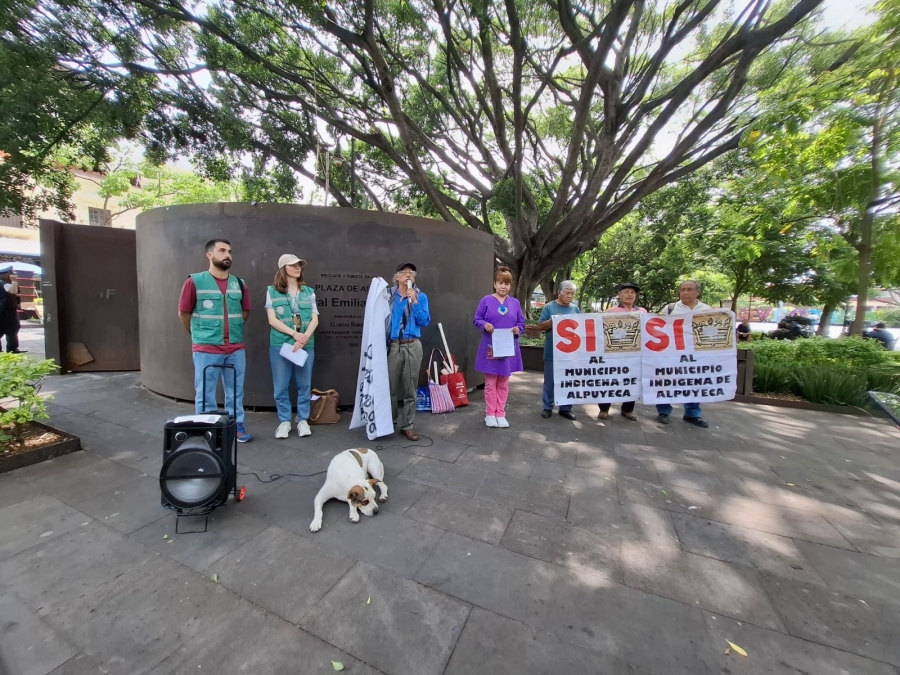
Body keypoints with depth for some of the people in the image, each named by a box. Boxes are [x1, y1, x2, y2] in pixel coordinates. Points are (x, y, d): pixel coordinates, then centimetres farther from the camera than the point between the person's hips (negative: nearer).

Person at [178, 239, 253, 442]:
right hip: (206, 350, -3)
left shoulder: (239, 284, 7)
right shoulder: (195, 281, -5)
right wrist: (200, 334, 9)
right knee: (205, 394, 7)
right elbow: (184, 313, 3)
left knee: (235, 393, 12)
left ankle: (237, 427, 24)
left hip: (236, 349, 4)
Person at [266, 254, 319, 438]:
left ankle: (303, 420, 20)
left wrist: (304, 338, -13)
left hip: (306, 345, 2)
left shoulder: (309, 292, 9)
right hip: (280, 344, -1)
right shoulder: (272, 291, 4)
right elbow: (272, 320, -3)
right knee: (281, 386, 6)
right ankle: (284, 421, 20)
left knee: (304, 385, 7)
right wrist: (295, 334, -15)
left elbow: (315, 320, 3)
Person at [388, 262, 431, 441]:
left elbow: (425, 321, -5)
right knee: (390, 386, 5)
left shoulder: (421, 296, 5)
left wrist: (414, 301, -11)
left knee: (410, 388, 6)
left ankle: (407, 425, 17)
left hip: (412, 346, 0)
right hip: (392, 346, 0)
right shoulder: (389, 295, 5)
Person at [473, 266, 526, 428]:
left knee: (503, 383, 11)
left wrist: (518, 329, -11)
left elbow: (521, 322, 11)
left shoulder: (515, 303, 8)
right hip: (490, 348, -3)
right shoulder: (486, 300, -1)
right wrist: (485, 325, -21)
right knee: (490, 383, 4)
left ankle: (500, 414, 22)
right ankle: (490, 414, 17)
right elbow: (477, 319, 0)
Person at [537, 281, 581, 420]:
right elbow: (540, 326, -4)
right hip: (552, 352, -3)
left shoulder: (575, 308, 11)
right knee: (550, 381, 4)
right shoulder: (549, 307, 0)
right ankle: (548, 407, 16)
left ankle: (566, 408, 22)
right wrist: (553, 321, -19)